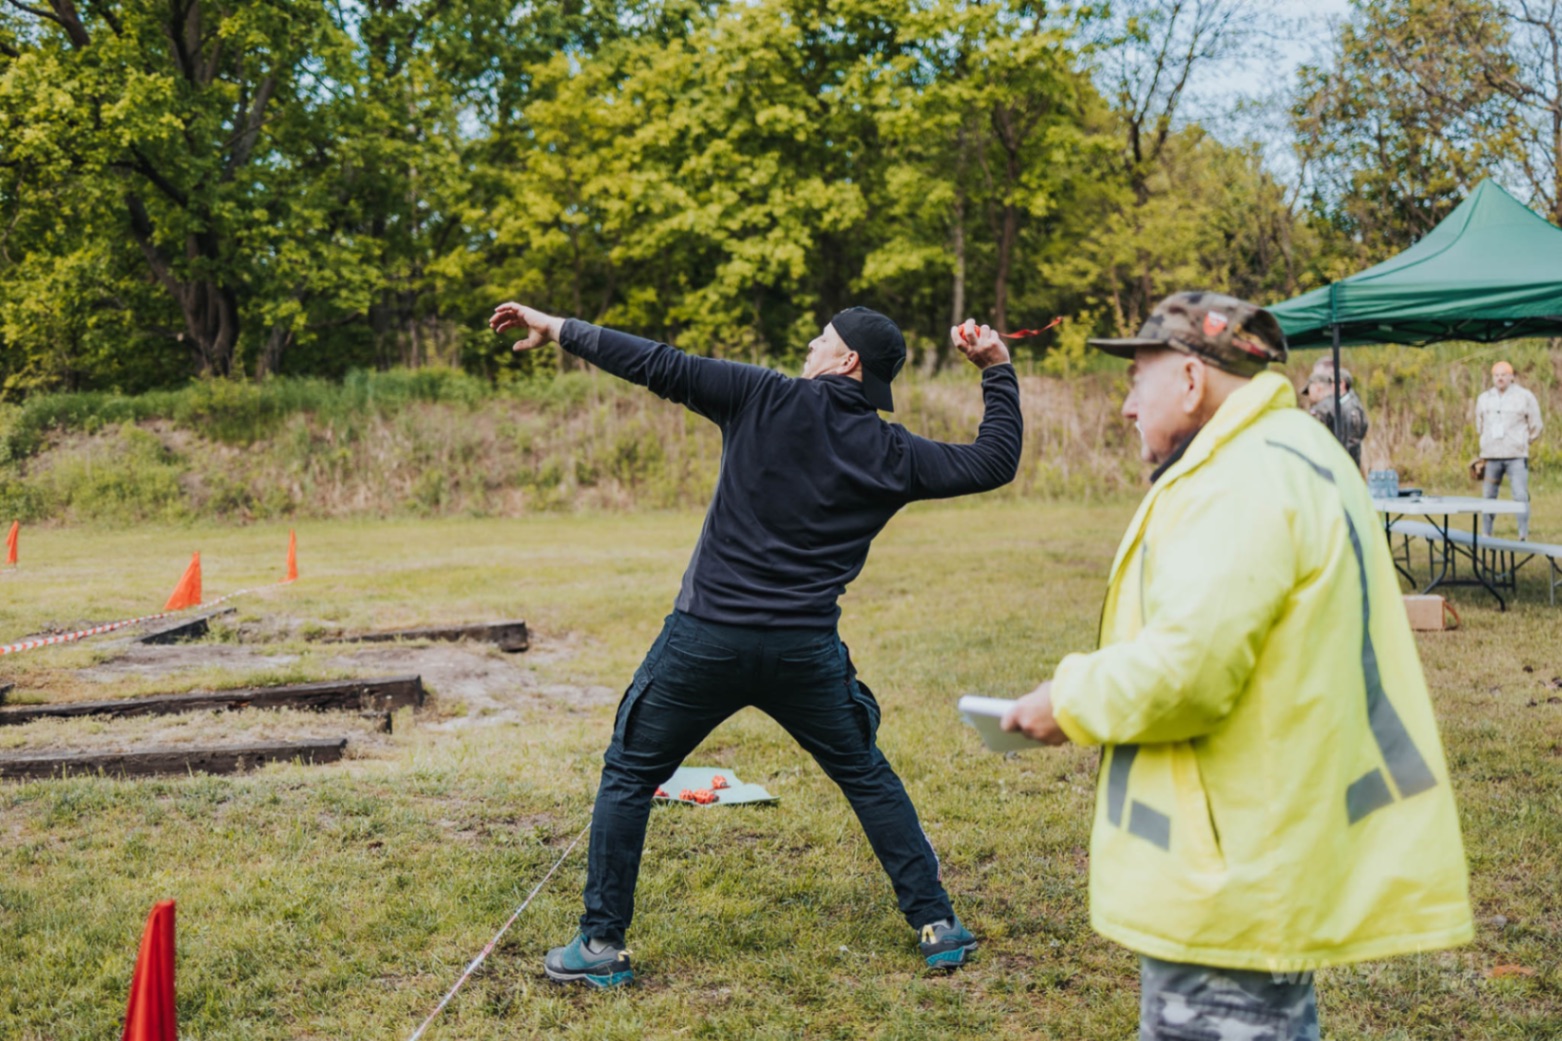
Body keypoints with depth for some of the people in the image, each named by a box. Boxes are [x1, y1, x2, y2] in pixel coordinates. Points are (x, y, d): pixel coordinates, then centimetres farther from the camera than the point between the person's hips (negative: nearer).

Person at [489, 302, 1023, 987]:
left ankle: (602, 945, 16)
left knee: (628, 777, 14)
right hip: (805, 650, 2)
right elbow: (995, 460, 12)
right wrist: (997, 369, 21)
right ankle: (936, 927, 24)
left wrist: (558, 329, 1)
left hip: (707, 640, -2)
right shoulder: (891, 456, 2)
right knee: (867, 777, 22)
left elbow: (660, 368, -7)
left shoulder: (769, 399, -5)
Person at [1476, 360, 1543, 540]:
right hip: (1491, 457, 3)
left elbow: (1535, 427, 5)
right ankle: (1485, 535, 14)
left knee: (1521, 496, -10)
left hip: (1516, 457, -3)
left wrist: (1521, 444, 8)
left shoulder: (1525, 397, 0)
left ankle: (1524, 536, -8)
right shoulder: (1484, 399, 10)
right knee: (1488, 497, 6)